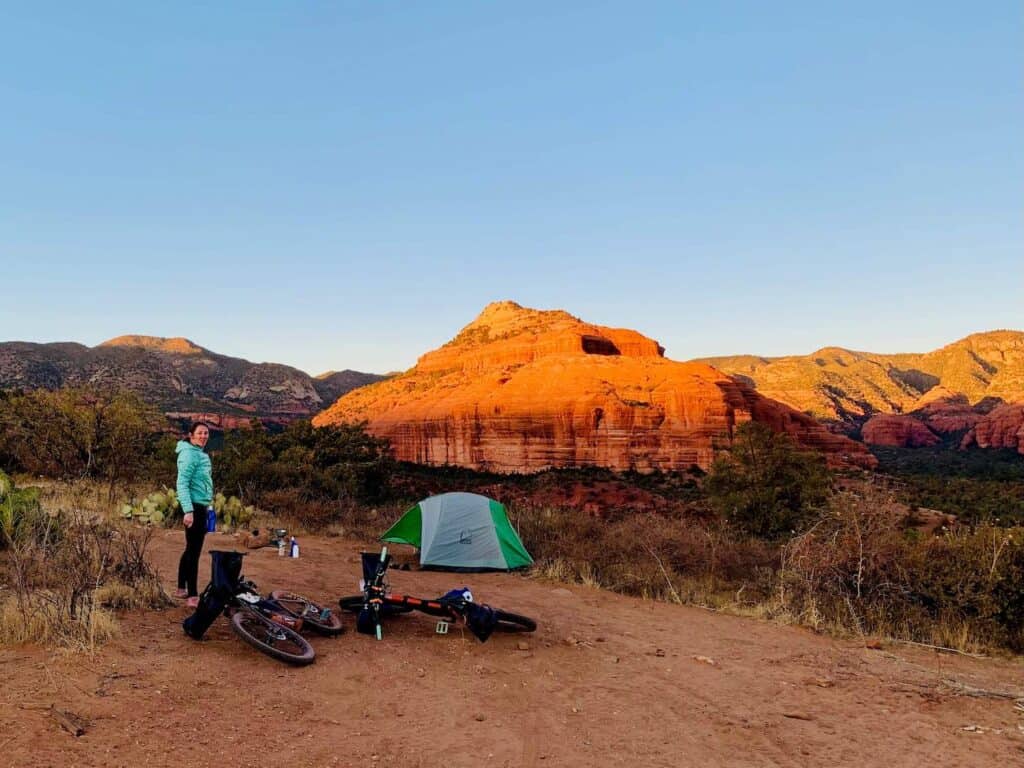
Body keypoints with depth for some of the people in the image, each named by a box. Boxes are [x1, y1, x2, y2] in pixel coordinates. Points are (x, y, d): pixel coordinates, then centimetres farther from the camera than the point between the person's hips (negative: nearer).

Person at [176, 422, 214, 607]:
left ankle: (182, 588, 30)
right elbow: (182, 484, -21)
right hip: (194, 507, -10)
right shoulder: (189, 454, -14)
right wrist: (188, 510, -27)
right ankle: (192, 597, -5)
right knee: (194, 551, -8)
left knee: (191, 549, 18)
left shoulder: (200, 453, 15)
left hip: (200, 506, 10)